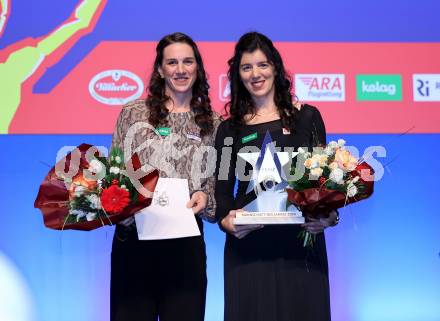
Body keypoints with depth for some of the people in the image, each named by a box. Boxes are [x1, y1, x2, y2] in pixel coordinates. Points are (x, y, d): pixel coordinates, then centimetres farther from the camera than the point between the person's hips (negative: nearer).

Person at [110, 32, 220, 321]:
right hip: (134, 237, -1)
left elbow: (218, 184, 13)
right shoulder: (133, 113, 5)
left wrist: (205, 198, -8)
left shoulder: (212, 124, 9)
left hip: (186, 242, 1)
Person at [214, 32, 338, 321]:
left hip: (302, 240, 0)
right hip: (248, 245, 0)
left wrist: (328, 216, -13)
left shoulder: (307, 117, 6)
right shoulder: (230, 129, 9)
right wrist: (225, 220, -13)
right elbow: (223, 188, 7)